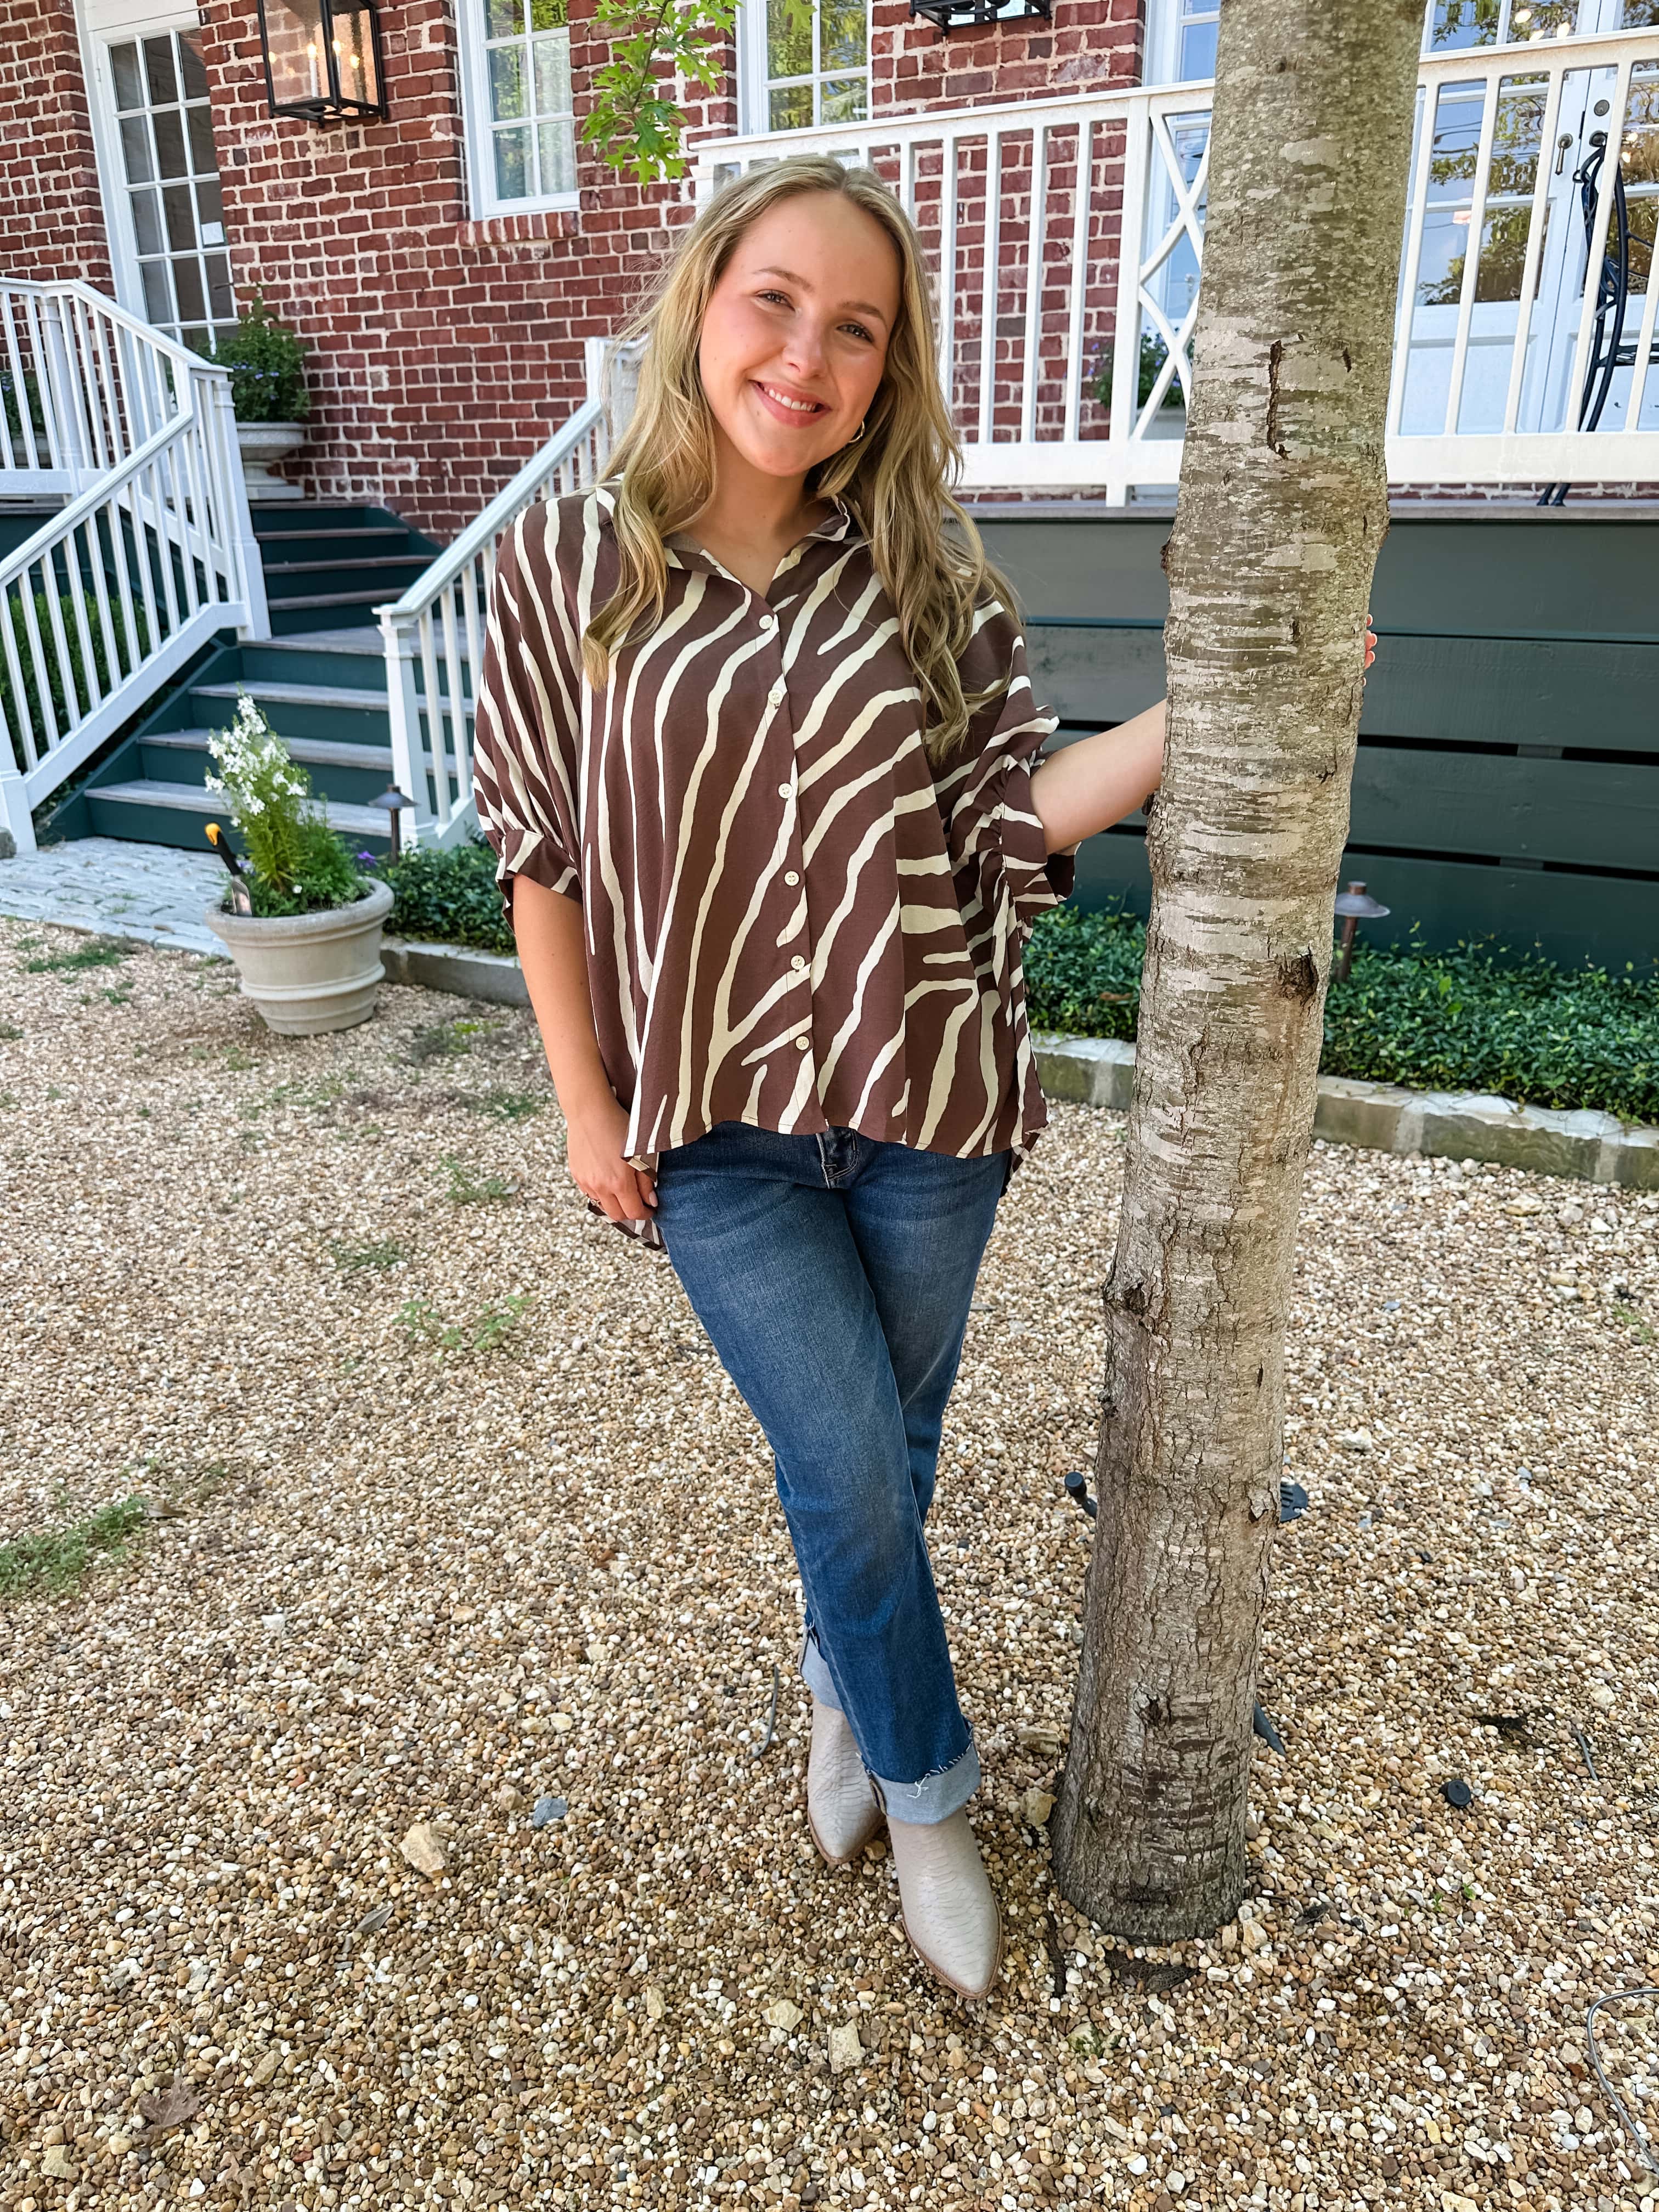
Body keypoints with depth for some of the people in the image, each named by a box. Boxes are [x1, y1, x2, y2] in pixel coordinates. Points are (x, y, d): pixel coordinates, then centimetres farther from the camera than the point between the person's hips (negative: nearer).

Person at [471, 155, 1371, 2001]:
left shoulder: (928, 580, 0)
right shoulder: (567, 564, -4)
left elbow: (1012, 816, -4)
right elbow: (539, 855, -1)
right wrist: (585, 1102, -1)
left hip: (924, 1096, 2)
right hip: (717, 1122, -1)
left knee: (885, 1457, 18)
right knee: (853, 1474, 1)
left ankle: (842, 1680, 50)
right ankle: (927, 1787, 31)